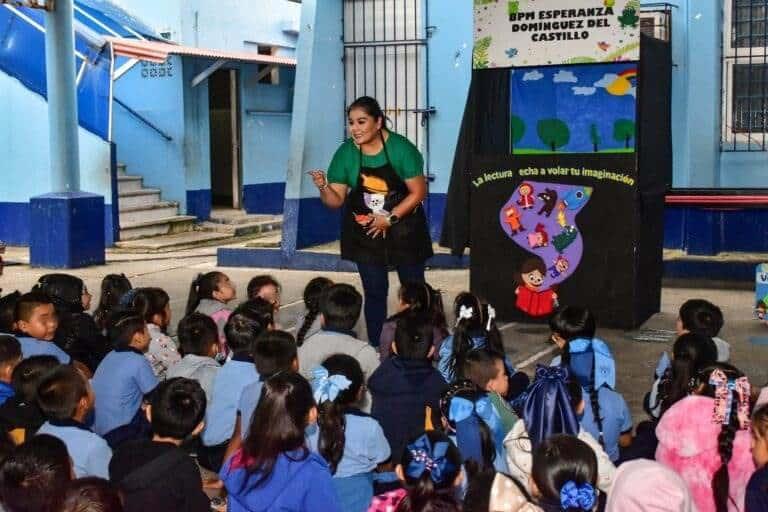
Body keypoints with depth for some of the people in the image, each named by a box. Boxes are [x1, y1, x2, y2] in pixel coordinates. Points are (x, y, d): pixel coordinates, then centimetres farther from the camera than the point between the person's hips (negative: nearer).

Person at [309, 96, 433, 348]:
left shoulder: (401, 147, -15)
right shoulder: (345, 153, -8)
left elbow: (418, 191, -13)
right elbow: (336, 200, -8)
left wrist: (390, 218, -19)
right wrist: (323, 187, -29)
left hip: (403, 226, -1)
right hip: (365, 232, 1)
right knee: (374, 291, 4)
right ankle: (373, 347, 13)